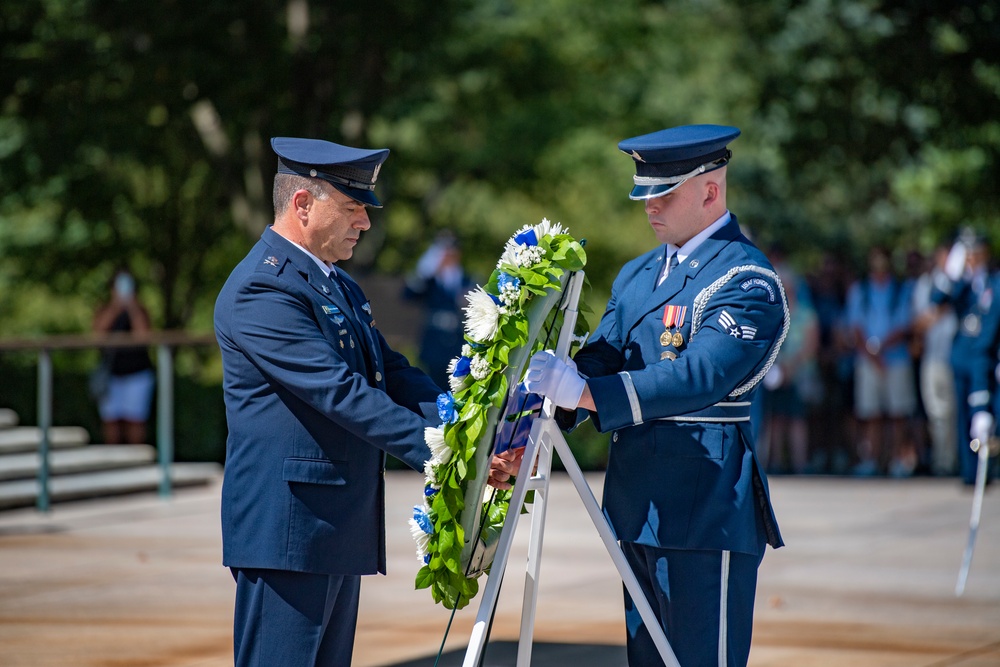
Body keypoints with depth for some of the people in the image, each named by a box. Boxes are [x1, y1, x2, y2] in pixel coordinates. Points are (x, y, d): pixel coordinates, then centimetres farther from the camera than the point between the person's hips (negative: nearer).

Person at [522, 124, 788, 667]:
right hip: (638, 514, 8)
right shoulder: (636, 276, 17)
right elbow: (598, 360, 8)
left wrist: (586, 393, -33)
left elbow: (701, 377, -25)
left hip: (707, 517, -8)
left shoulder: (747, 281, -11)